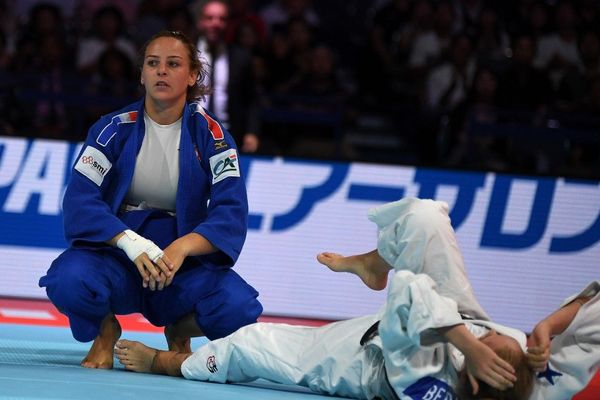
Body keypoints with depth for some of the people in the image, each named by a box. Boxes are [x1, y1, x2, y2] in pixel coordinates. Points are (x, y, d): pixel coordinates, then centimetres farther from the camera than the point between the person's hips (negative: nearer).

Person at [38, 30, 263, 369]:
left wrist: (181, 249, -33)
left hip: (184, 256, 1)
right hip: (116, 252, -1)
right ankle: (105, 330, 2)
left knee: (238, 308, -29)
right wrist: (131, 243, -32)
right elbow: (80, 200, -14)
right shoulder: (114, 129, -4)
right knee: (69, 281, -35)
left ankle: (181, 331, 8)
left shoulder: (211, 135, -3)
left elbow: (231, 211, -13)